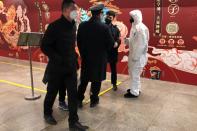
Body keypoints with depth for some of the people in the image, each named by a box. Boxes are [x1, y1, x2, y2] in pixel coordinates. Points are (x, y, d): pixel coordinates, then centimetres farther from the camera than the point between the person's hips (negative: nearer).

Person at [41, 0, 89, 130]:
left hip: (71, 66, 6)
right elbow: (44, 47, -15)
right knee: (52, 92, 14)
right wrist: (58, 59, -21)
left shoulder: (73, 26, 7)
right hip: (57, 67, -5)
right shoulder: (55, 26, -14)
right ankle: (47, 113, 40)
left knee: (73, 94, 5)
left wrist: (74, 58, 7)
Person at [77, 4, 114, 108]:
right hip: (99, 58, -3)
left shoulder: (82, 25, -4)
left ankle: (79, 100, 23)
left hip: (86, 57, 3)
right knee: (96, 80, 12)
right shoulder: (104, 27, -15)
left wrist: (83, 53, 14)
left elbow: (78, 41, 2)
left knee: (84, 80, 16)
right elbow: (110, 43, -9)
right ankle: (93, 101, 25)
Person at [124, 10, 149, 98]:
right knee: (133, 72, 19)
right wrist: (128, 40, 4)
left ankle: (134, 92, 13)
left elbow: (142, 43, -23)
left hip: (138, 56, -10)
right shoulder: (135, 26, 12)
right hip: (134, 54, 10)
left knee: (135, 74, 0)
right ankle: (136, 88, 34)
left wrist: (135, 56, -22)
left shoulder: (141, 28, -19)